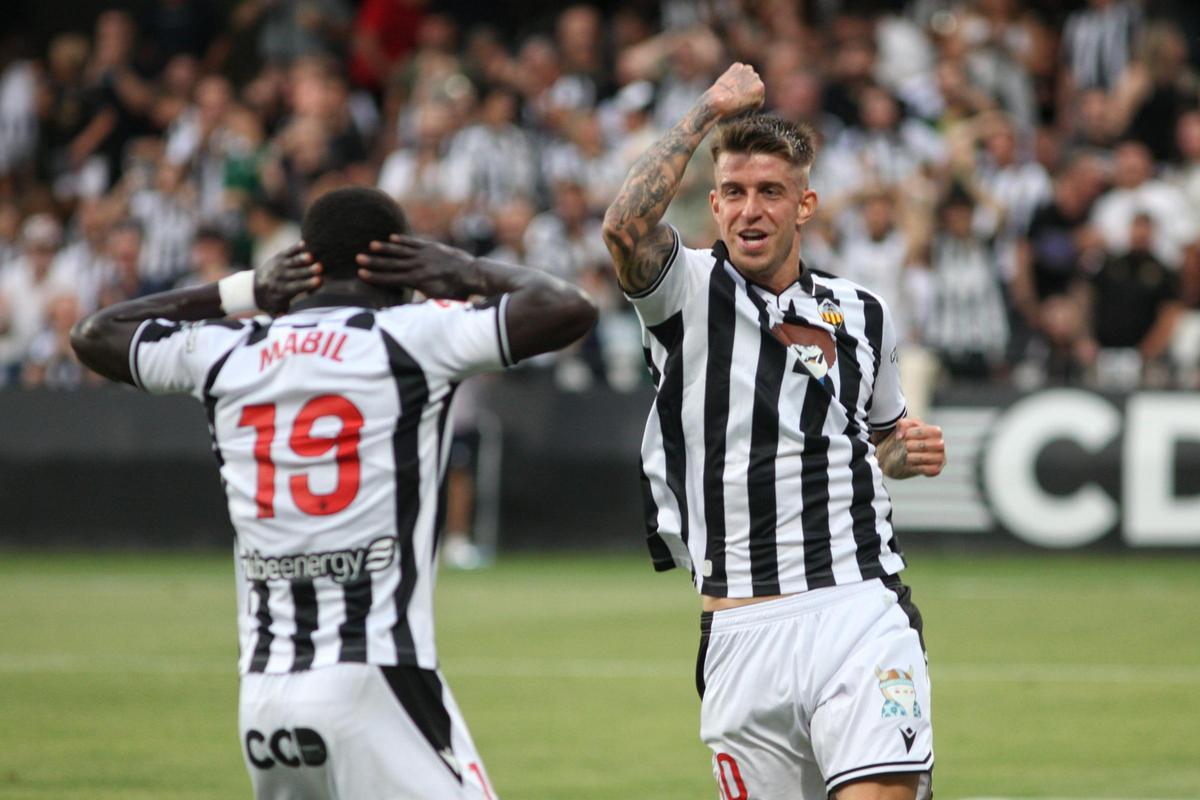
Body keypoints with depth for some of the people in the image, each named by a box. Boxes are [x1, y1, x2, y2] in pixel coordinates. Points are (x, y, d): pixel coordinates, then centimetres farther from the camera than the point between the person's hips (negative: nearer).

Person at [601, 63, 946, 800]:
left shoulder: (861, 315, 13)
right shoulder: (691, 292, 3)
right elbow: (626, 227, -20)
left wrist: (909, 453, 8)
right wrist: (710, 111, -15)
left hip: (861, 618, 1)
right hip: (742, 636, -1)